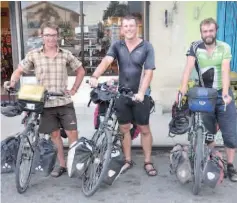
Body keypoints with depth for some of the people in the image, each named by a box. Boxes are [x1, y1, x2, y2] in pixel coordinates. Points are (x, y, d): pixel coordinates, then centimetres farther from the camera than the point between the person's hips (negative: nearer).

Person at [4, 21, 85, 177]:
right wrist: (11, 85, -12)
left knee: (72, 133, -1)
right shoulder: (33, 55, 0)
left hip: (65, 102, 0)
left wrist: (74, 90, 4)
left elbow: (81, 71, 11)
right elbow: (19, 71, 5)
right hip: (46, 104, 1)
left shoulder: (66, 54, 1)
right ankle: (62, 164, 24)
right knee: (54, 134, 10)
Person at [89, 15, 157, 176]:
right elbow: (106, 61, -16)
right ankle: (128, 160, 26)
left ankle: (148, 162, 20)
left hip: (140, 95, -2)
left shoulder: (147, 47, -5)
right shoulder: (117, 46, 2)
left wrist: (141, 93, -26)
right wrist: (95, 76, -35)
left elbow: (149, 72, -13)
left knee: (144, 129, 6)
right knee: (124, 128, 11)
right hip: (122, 94, 3)